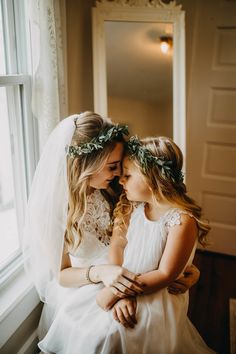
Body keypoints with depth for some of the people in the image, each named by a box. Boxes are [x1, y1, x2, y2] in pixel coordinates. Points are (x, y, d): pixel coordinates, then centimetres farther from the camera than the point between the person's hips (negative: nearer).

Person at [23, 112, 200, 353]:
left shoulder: (112, 191, -8)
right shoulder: (51, 206, -16)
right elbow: (61, 274, -11)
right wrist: (99, 272, -30)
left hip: (120, 283, 3)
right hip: (80, 293, -3)